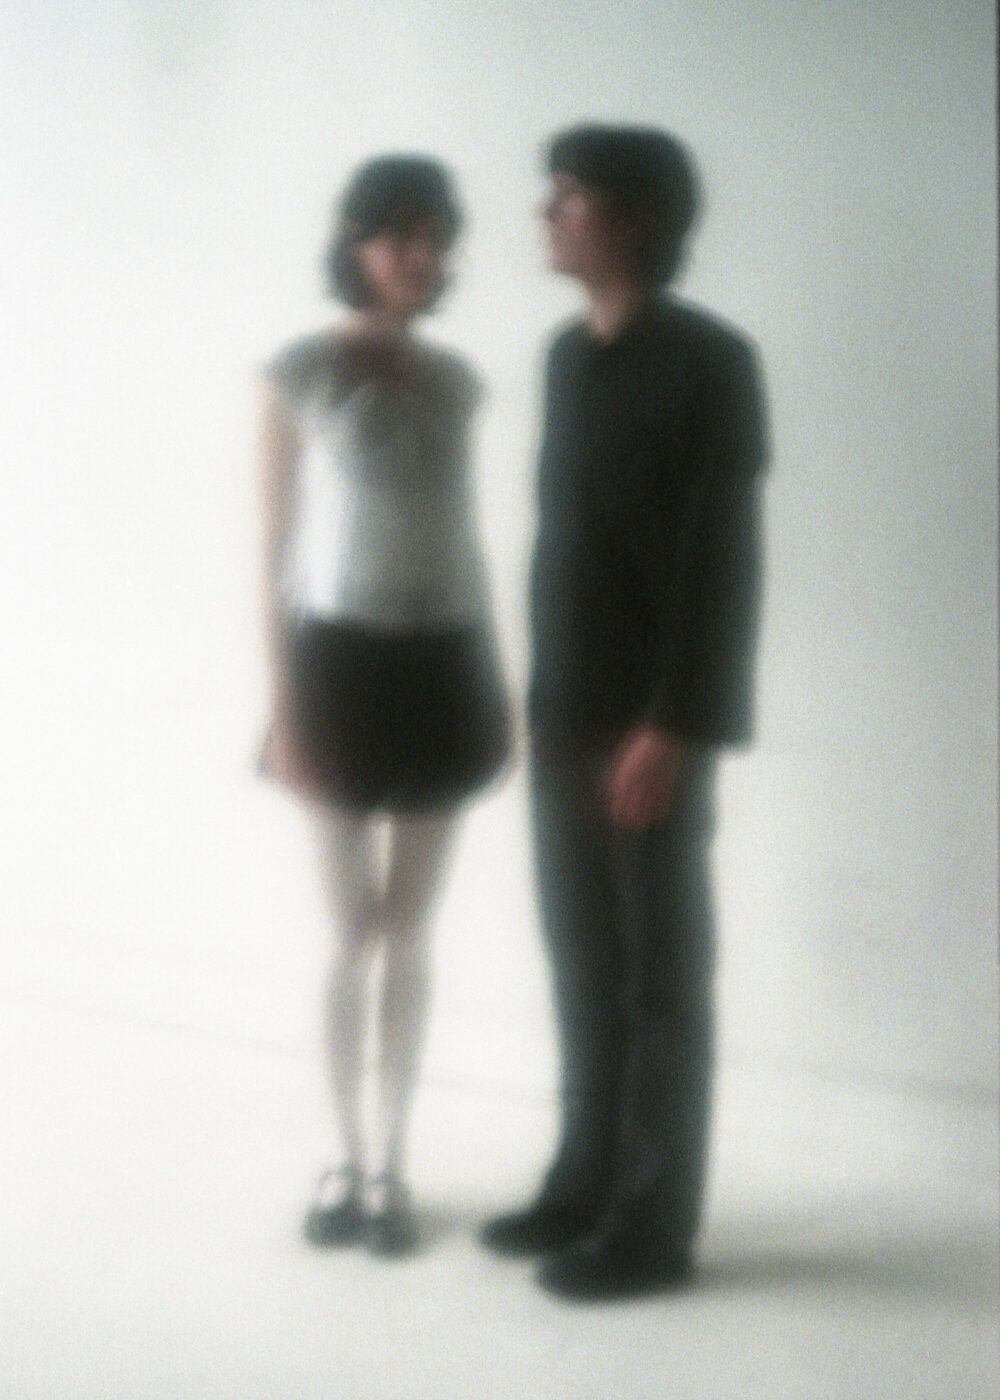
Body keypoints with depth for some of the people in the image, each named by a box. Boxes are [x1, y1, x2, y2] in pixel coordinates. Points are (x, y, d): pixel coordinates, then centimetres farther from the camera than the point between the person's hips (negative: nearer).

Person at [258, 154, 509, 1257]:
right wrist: (283, 711, -11)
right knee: (352, 934, 4)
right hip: (343, 664, -4)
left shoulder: (454, 379, 7)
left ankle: (389, 1168, 19)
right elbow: (275, 551, -6)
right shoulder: (298, 374, -6)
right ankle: (347, 1163, 19)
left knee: (408, 932, 8)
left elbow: (462, 534, 13)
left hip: (439, 666, 4)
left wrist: (496, 687, 11)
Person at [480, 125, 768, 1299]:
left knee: (661, 978, 2)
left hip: (653, 725, -7)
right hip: (565, 718, 7)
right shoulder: (568, 354, 12)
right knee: (584, 969, 15)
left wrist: (676, 726, -19)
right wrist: (545, 697, 15)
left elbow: (726, 563, -16)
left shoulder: (709, 362, -12)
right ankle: (586, 1184, 27)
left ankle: (653, 1225, 12)